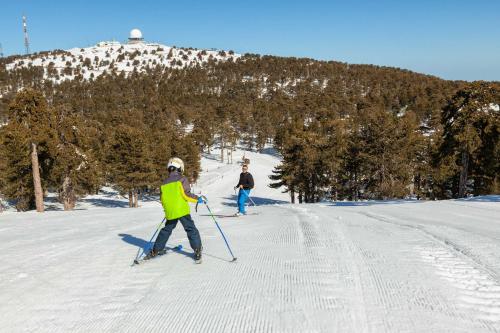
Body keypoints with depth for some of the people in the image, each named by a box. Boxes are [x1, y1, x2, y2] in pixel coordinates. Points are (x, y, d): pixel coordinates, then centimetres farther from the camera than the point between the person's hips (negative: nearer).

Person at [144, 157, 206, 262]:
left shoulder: (164, 183, 10)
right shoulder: (182, 179, -4)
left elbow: (162, 200, 13)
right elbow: (186, 195, -12)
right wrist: (199, 199, -2)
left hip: (170, 213, 5)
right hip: (182, 210, -5)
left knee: (166, 230, 18)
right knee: (191, 229, 0)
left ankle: (155, 251, 19)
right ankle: (197, 250, -7)